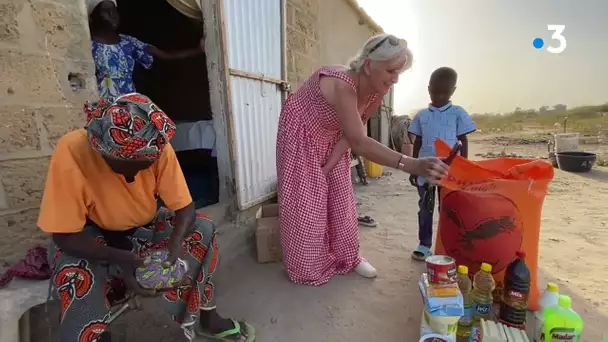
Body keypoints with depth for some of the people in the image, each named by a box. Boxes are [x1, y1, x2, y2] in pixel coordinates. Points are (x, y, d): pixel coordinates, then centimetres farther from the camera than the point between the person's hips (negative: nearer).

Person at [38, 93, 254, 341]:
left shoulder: (158, 149, -24)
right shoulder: (72, 152, -30)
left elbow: (185, 208, -20)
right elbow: (65, 235, -24)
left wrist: (175, 244, -39)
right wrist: (120, 258, -38)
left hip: (144, 227, 3)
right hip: (90, 238, -2)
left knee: (203, 230, -17)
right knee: (79, 279, -34)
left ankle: (206, 316, 1)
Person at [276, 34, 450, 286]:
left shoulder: (378, 90, -14)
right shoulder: (342, 85, -37)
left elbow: (352, 133, -5)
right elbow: (359, 142, -46)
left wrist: (330, 164, -11)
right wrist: (412, 165, -55)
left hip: (331, 139, 7)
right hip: (301, 136, -6)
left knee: (340, 198, 8)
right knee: (305, 202, -2)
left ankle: (346, 258, 25)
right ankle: (306, 269, 16)